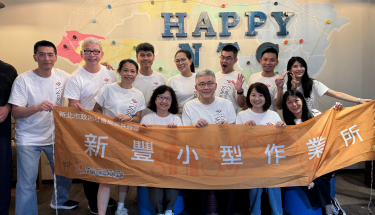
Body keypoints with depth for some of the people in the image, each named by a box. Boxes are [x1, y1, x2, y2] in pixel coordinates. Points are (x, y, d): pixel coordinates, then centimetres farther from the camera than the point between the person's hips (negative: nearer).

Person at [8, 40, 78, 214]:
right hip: (28, 140, -4)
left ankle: (60, 201, 44)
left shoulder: (62, 76, -3)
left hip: (56, 136, 4)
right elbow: (15, 112, -15)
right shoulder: (23, 80, -13)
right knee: (26, 183, 0)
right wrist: (38, 107, -35)